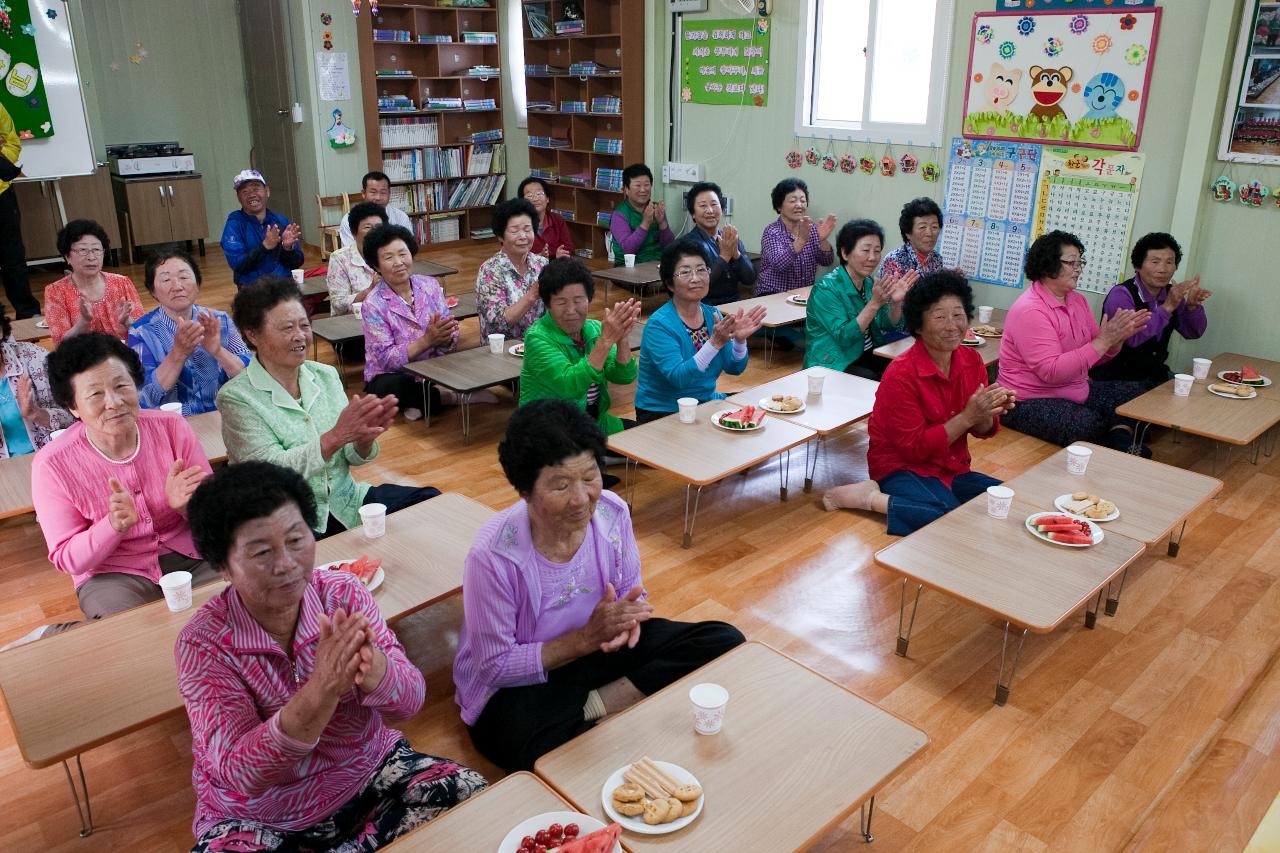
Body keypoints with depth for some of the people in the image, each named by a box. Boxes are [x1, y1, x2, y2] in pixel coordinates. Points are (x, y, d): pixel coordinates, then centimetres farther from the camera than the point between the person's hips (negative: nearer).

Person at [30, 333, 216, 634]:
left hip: (191, 557, 3)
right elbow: (67, 560, -5)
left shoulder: (172, 426, -6)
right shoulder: (52, 465, -10)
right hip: (113, 574, -3)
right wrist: (114, 525, -24)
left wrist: (187, 503, -25)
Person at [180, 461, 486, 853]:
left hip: (368, 773, 2)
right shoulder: (202, 643, -17)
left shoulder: (345, 593, -11)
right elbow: (239, 773, -25)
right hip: (257, 817, -2)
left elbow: (410, 700, -15)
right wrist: (320, 691, -41)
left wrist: (373, 670, -39)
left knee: (470, 795, -18)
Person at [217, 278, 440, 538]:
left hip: (347, 502, 6)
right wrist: (336, 436, -29)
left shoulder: (326, 375, 6)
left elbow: (352, 457, 6)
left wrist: (364, 438, -17)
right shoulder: (236, 397, -8)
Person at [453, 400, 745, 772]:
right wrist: (585, 638, -28)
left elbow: (631, 591, 4)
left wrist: (627, 617, -21)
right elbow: (494, 668, -18)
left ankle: (592, 707, -14)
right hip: (517, 686, -6)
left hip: (594, 648, 7)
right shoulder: (494, 556, -26)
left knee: (725, 642, -10)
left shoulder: (611, 511, -14)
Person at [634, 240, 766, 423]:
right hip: (663, 413, -7)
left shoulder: (713, 315, 5)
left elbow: (734, 368, 1)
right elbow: (678, 378, -25)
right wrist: (715, 342, -33)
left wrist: (739, 340, -18)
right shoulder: (659, 324, -15)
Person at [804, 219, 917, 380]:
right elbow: (843, 337, -25)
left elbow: (890, 325, 4)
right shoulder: (826, 288, -17)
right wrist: (874, 303, -32)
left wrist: (896, 301, -17)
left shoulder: (869, 283, 6)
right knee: (873, 379, -29)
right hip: (832, 364, -7)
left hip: (867, 354, 7)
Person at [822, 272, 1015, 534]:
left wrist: (989, 411, -16)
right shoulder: (901, 374, -18)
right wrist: (968, 416, -24)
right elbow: (915, 447, -18)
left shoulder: (971, 361, 1)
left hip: (952, 469, 7)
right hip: (902, 468, -7)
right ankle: (871, 497, -9)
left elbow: (982, 431, 8)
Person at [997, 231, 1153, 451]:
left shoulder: (1077, 300, 8)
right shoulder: (1029, 310, -18)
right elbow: (1052, 372, -27)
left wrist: (1118, 338, -9)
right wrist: (1103, 340, -24)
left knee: (1137, 393, 6)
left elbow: (1094, 355, 12)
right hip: (1031, 403, -10)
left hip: (1077, 391, 10)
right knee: (1089, 425, -33)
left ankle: (1120, 441, -13)